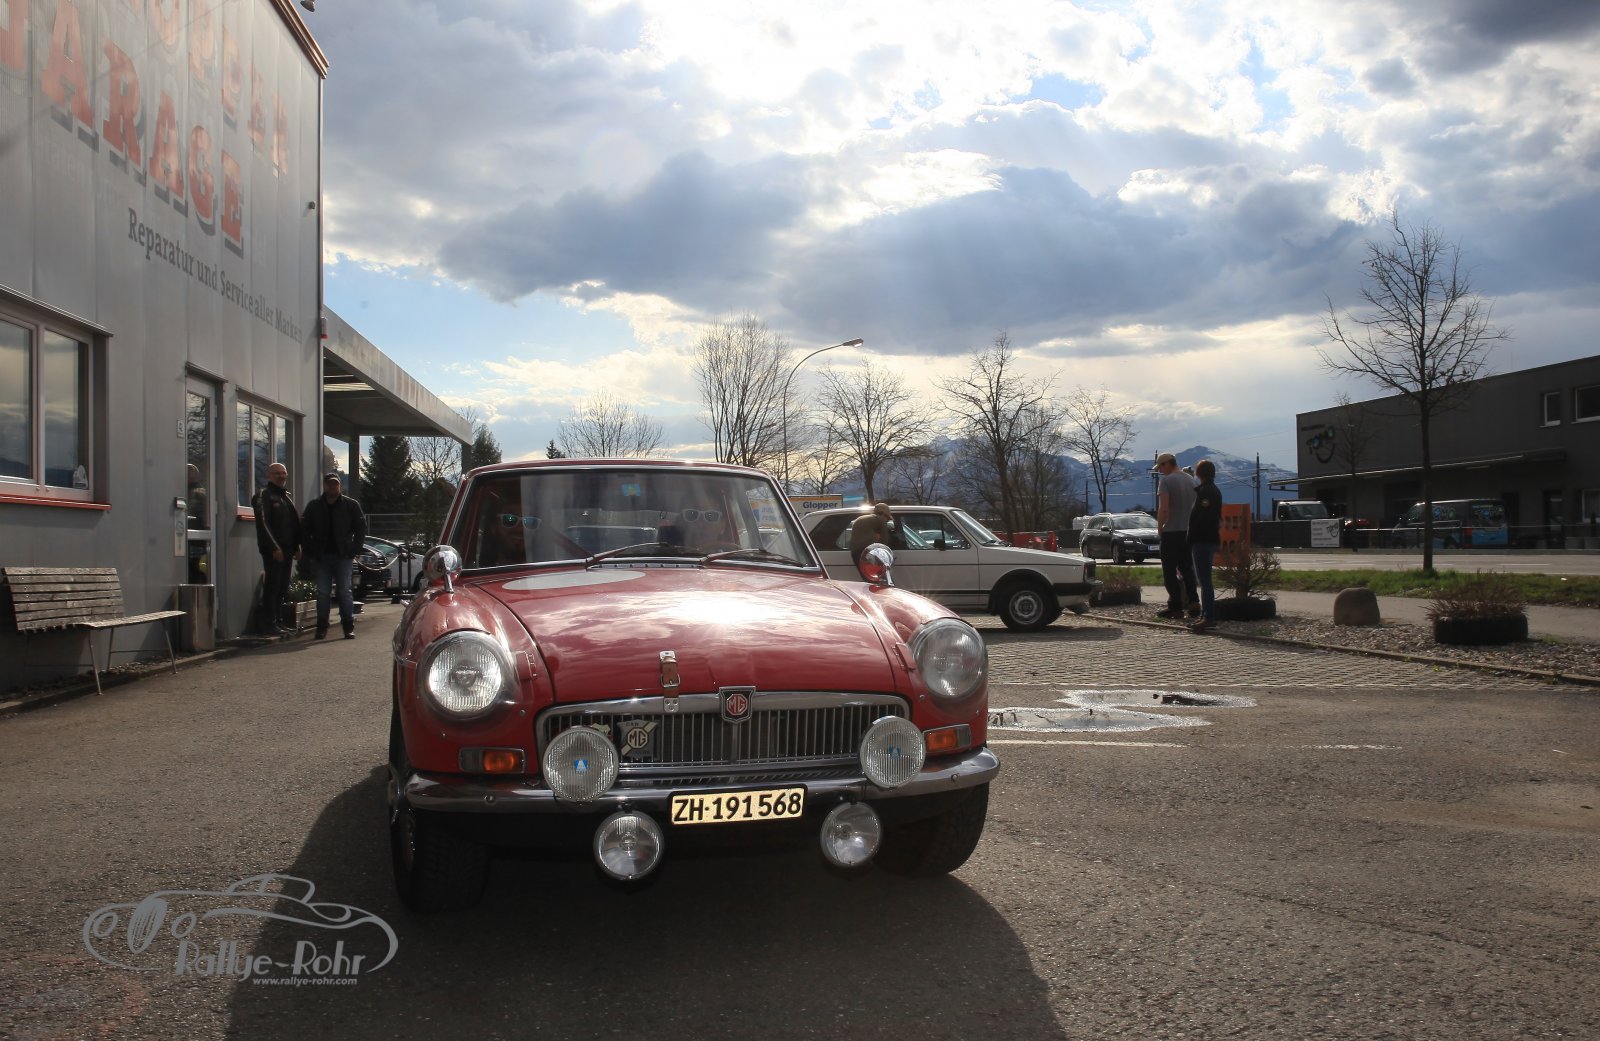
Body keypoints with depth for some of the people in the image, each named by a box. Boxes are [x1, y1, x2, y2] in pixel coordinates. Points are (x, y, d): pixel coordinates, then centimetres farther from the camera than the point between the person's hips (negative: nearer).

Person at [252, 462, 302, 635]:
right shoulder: (264, 495, -5)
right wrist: (274, 548, -18)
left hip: (287, 549, 8)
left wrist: (296, 547, 15)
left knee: (282, 587, 9)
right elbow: (263, 524, -13)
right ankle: (269, 624, -6)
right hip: (273, 550, -8)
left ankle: (278, 622, 15)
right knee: (272, 585, -8)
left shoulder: (287, 496, 20)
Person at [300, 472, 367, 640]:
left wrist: (353, 550, -4)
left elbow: (361, 528, 4)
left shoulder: (351, 505, 3)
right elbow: (304, 530, 11)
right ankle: (321, 627, 6)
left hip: (343, 556, -2)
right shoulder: (314, 506, 8)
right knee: (322, 593, 2)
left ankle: (349, 627, 3)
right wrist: (311, 551, 0)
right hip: (322, 556, 2)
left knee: (345, 591, -1)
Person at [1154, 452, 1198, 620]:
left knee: (1170, 571, -1)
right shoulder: (1190, 480, 11)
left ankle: (1175, 607, -2)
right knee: (1187, 568, 15)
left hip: (1171, 531, -7)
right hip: (1189, 531, 7)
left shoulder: (1166, 481, -12)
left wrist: (1159, 526, -7)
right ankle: (1193, 602, 6)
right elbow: (1195, 505, 15)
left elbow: (1163, 508, -19)